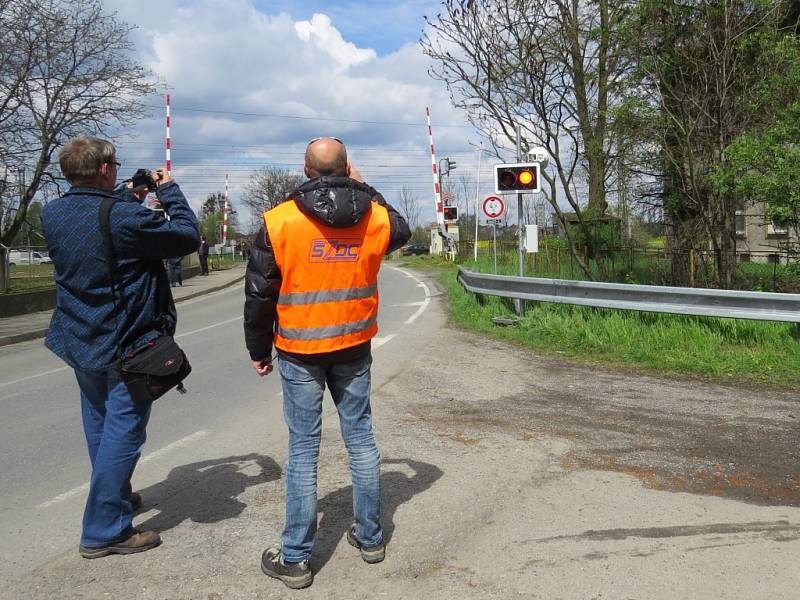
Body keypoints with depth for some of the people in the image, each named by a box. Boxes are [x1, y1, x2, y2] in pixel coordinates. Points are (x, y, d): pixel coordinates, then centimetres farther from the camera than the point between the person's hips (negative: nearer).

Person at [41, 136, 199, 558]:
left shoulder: (52, 215, -2)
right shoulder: (126, 217, -25)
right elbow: (187, 237, -15)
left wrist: (129, 200, 11)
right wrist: (168, 190, -3)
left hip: (79, 342, 8)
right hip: (126, 347, -7)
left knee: (99, 425, 22)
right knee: (122, 432, 2)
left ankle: (114, 496, 41)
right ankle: (104, 531, 8)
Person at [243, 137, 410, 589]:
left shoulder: (279, 221, -10)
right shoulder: (377, 217, -3)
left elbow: (259, 293, -6)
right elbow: (402, 231, 23)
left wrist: (259, 350, 7)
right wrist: (364, 190, 24)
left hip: (299, 353, -2)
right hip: (354, 349, 3)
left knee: (304, 449, 4)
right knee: (361, 438, 15)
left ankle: (295, 558, 14)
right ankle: (370, 537, 28)